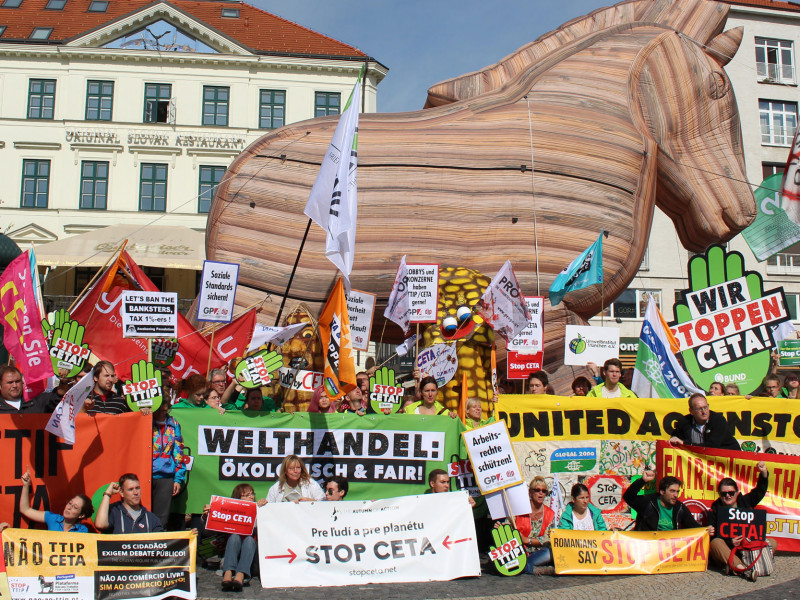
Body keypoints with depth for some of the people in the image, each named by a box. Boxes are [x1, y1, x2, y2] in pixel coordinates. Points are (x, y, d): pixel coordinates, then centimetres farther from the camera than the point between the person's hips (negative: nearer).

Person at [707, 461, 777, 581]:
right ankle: (745, 570, -53)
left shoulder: (745, 502, 13)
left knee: (772, 543, -12)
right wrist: (729, 542, -24)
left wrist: (764, 473, 0)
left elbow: (760, 491, 14)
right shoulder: (715, 510, 0)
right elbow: (714, 536, -8)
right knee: (715, 543, -34)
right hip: (726, 549, -4)